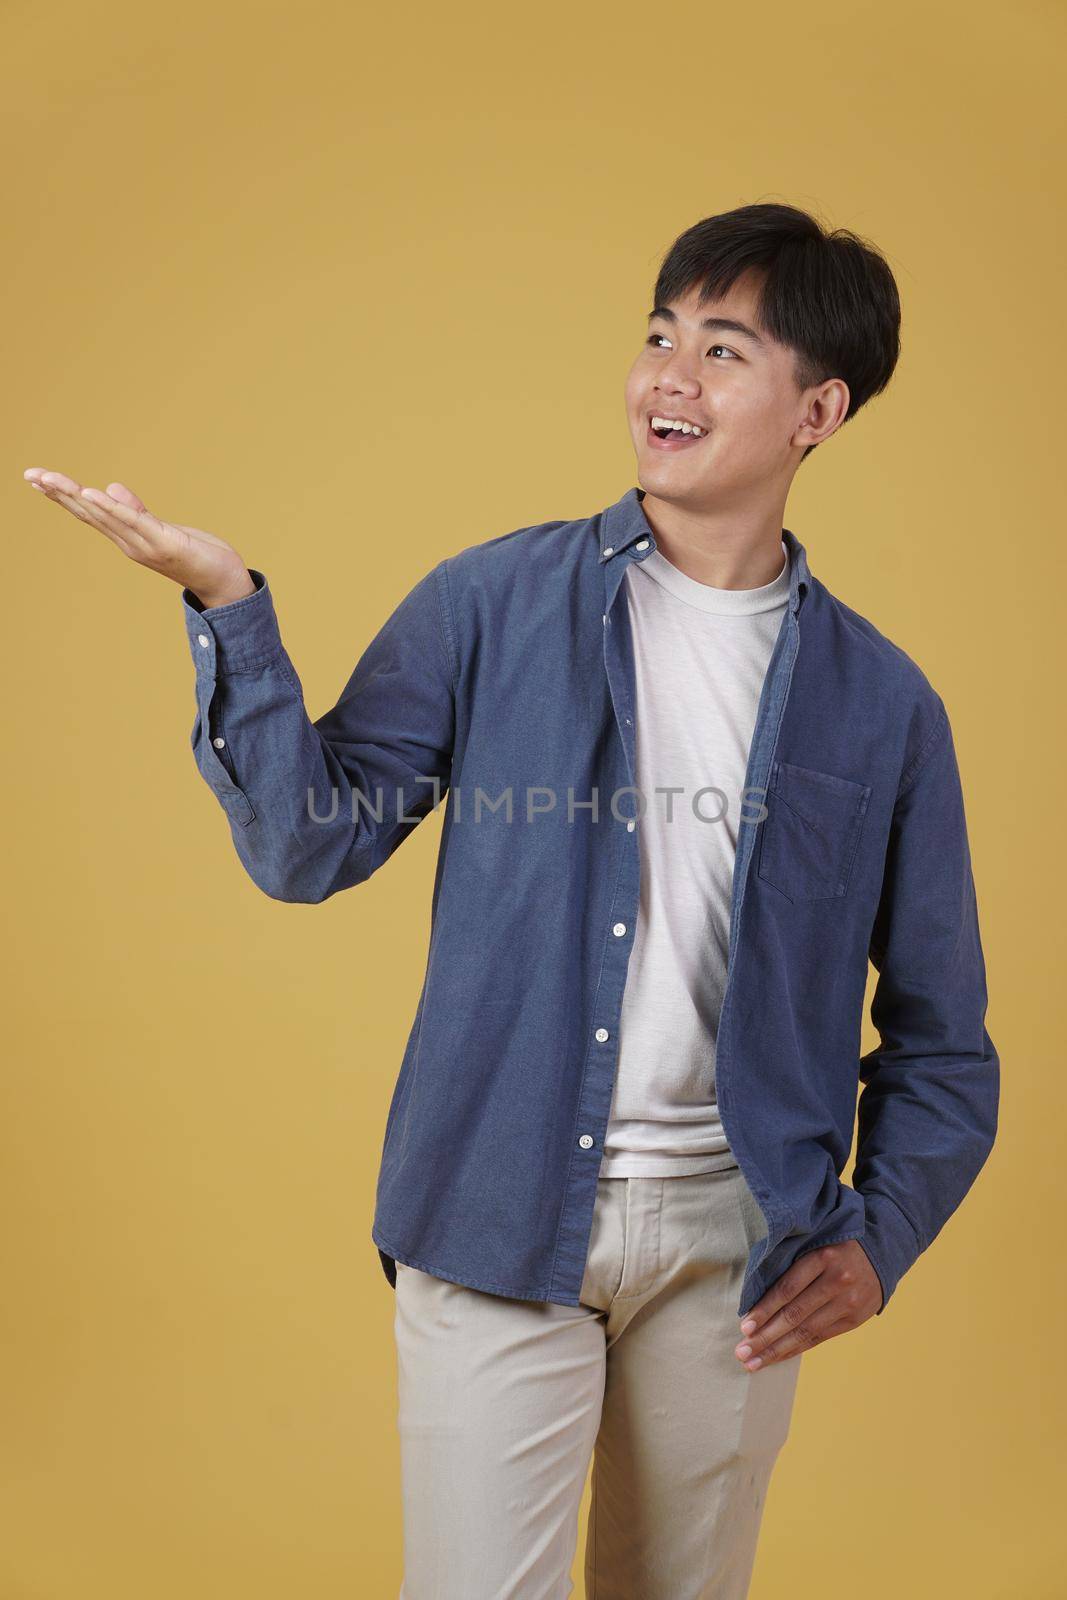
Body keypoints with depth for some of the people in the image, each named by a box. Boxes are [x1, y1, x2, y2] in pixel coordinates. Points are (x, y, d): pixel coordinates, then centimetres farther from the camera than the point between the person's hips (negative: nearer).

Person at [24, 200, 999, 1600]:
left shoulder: (881, 702, 2)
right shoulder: (495, 604, 0)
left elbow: (940, 1038, 7)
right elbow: (310, 844, -5)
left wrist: (879, 1235, -7)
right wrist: (230, 607, -15)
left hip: (731, 1248, 2)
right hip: (500, 1219, -1)